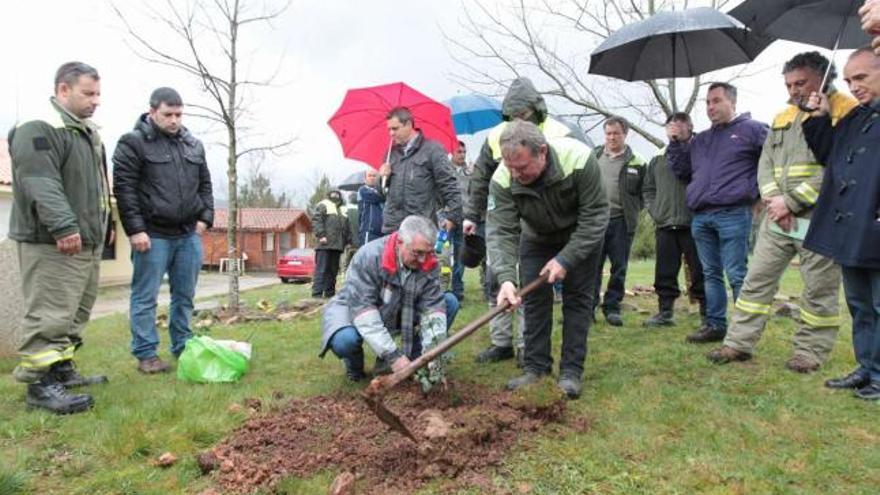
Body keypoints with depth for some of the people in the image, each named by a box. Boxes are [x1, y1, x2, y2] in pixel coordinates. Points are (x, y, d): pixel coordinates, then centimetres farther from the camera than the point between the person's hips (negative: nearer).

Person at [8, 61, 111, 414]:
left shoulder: (88, 133, 21)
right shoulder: (39, 130, -11)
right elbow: (41, 184, -23)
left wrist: (105, 224, 27)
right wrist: (63, 227, -29)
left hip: (86, 243, 10)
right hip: (53, 244, -10)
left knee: (75, 313, 16)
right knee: (50, 315, -8)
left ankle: (61, 368, 27)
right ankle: (39, 384, -1)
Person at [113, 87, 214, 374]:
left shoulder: (194, 145, 14)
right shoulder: (133, 143, -3)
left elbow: (205, 185, 19)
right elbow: (124, 189, -8)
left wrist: (205, 217, 5)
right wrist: (135, 229, -14)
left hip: (189, 234, 5)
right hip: (153, 234, -5)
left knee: (184, 295, 12)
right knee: (145, 297, 2)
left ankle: (183, 347, 23)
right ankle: (146, 354, 10)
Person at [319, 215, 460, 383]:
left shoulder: (429, 264, -17)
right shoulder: (369, 256, -32)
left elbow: (433, 306, -20)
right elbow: (362, 310, -34)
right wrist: (393, 355, -38)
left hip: (398, 312, 5)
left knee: (450, 302, -12)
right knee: (344, 340, -39)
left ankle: (412, 360, -1)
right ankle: (354, 366, 0)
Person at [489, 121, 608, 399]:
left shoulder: (578, 159, -36)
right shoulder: (503, 180, -30)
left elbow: (595, 216, -28)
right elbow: (501, 231, -31)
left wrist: (566, 259, -32)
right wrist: (506, 277, -45)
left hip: (580, 236, -2)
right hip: (536, 239, 2)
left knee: (577, 298, -3)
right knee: (535, 298, 1)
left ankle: (571, 371, 5)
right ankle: (536, 367, 11)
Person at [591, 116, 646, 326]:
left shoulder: (636, 162, 4)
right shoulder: (593, 157, 8)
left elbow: (643, 193, 8)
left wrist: (632, 212, -1)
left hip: (621, 221, -1)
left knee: (619, 267, 5)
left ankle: (612, 307, 16)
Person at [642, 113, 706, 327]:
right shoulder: (657, 160, 15)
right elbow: (648, 189, 20)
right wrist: (653, 209, 7)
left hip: (692, 223, -4)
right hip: (664, 225, 4)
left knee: (699, 271, 1)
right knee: (665, 272, 9)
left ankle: (707, 315, 10)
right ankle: (665, 311, 18)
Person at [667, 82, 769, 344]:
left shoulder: (751, 129, 3)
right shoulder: (700, 139, 22)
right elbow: (682, 171, 22)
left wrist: (756, 191, -6)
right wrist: (677, 143, 11)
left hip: (733, 214, -6)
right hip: (700, 217, 7)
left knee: (736, 275, -6)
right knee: (711, 274, 11)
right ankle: (714, 324, 19)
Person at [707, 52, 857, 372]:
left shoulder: (845, 113, -4)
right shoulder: (782, 118, 17)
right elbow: (765, 163, 12)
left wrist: (790, 202, -15)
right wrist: (773, 198, -7)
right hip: (777, 219, 6)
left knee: (819, 289, 4)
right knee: (756, 280, 5)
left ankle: (811, 352, 18)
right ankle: (739, 344, 12)